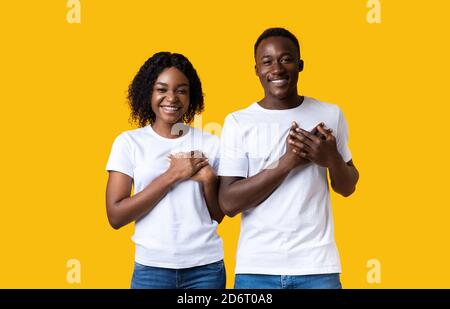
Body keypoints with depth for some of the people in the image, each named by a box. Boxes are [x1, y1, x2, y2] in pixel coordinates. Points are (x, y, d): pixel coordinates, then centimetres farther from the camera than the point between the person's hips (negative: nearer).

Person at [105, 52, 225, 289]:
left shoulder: (210, 144, 3)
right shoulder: (129, 142, -3)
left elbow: (217, 215, 7)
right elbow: (116, 216, -9)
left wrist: (208, 179, -12)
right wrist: (172, 175, -14)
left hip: (206, 265, 2)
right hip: (152, 267, -2)